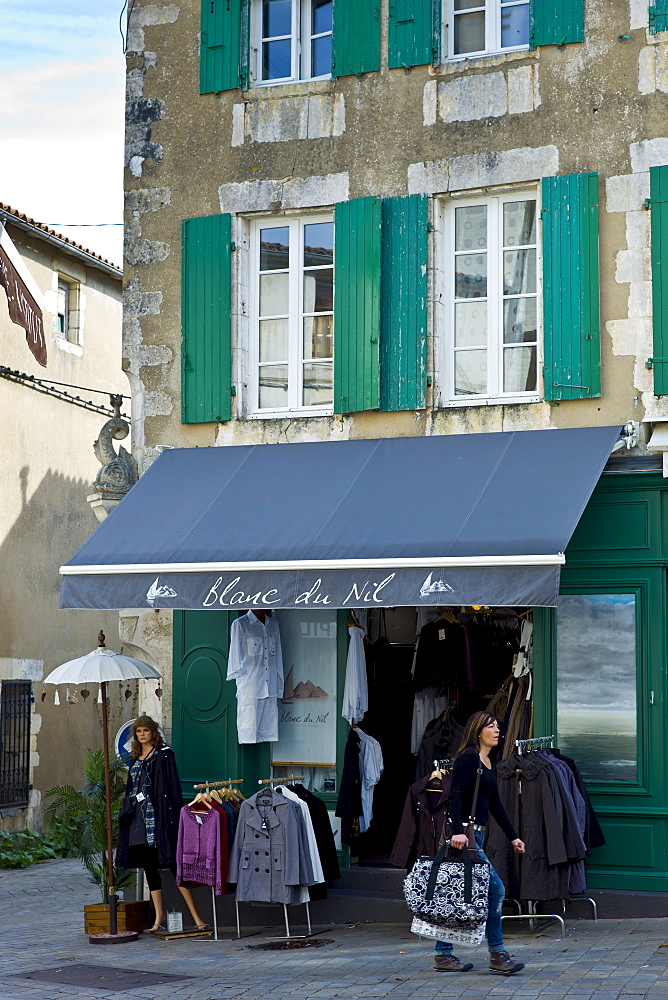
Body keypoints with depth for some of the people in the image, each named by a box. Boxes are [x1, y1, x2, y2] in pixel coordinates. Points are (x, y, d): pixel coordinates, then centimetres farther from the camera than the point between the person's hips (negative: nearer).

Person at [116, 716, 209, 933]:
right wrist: (127, 813, 16)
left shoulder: (163, 755, -2)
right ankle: (159, 916, 13)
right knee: (148, 866, 6)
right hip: (139, 818, 7)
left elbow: (172, 787, -8)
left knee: (173, 865, -9)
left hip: (158, 817, -7)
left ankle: (195, 916, -8)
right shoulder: (136, 759, 17)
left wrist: (171, 815, -15)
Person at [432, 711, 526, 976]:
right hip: (464, 834, -9)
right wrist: (458, 831, -30)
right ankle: (497, 955, -3)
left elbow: (495, 804, 22)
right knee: (495, 889, -9)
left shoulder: (489, 764, 17)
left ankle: (443, 954, 14)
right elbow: (455, 795, -21)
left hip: (476, 833, 9)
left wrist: (513, 836, 21)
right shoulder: (468, 758, -11)